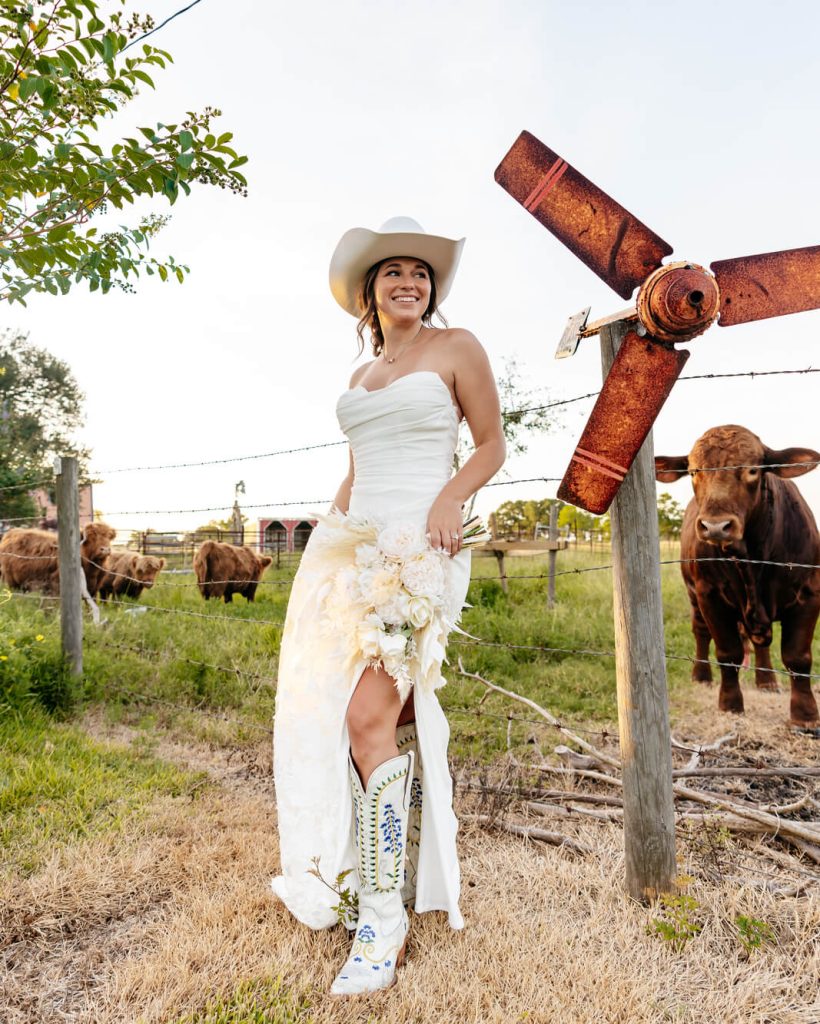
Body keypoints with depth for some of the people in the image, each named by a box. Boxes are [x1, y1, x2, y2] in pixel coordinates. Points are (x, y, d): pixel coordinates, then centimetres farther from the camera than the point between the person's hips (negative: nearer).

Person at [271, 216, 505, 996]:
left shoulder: (457, 348, 5)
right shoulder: (360, 376, 22)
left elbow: (491, 445, 4)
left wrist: (450, 496, -14)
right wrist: (335, 517, 14)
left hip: (417, 546, -6)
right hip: (349, 544, 7)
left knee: (371, 714, -16)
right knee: (328, 707, 3)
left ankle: (384, 921, -4)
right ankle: (343, 868, 20)